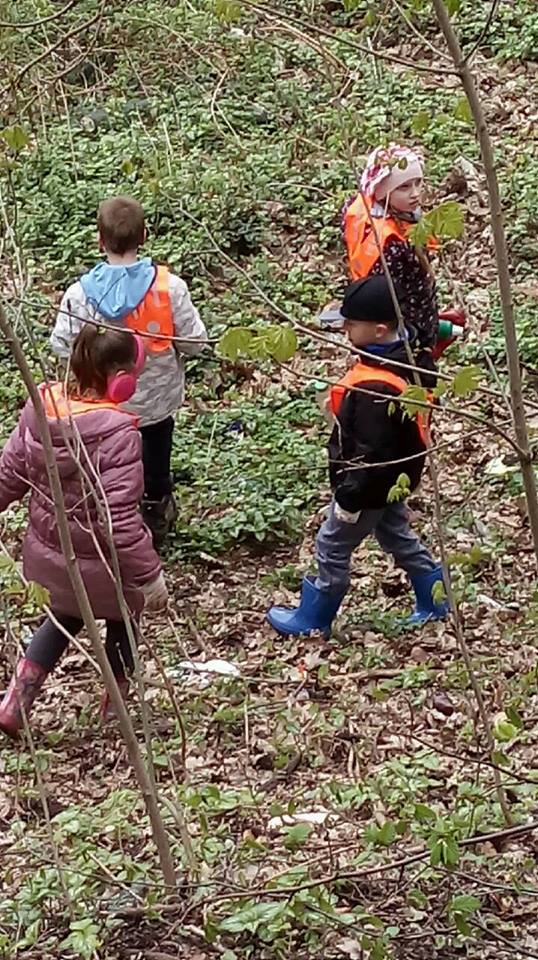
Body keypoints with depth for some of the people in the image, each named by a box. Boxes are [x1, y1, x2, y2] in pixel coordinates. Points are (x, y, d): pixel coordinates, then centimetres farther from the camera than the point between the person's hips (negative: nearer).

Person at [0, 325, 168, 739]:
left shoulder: (39, 407, -12)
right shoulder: (116, 433, -32)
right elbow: (119, 521, -31)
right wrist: (149, 573, -20)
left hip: (49, 550, 6)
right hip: (98, 564, -6)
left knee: (65, 617, 34)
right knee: (121, 626, 26)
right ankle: (115, 714, 46)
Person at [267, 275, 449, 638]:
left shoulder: (374, 389, -36)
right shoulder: (403, 357, -6)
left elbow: (371, 454, -30)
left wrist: (349, 499, -19)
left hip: (371, 486, -9)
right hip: (393, 478, 9)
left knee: (332, 548, 9)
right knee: (397, 536, 27)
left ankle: (312, 619, 25)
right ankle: (435, 600, 37)